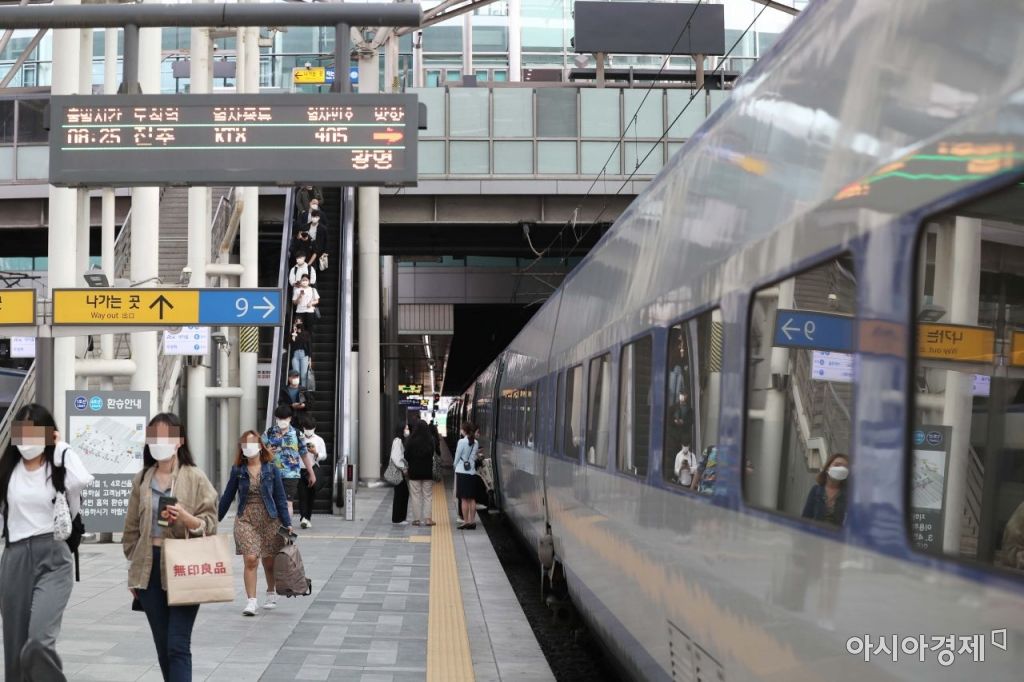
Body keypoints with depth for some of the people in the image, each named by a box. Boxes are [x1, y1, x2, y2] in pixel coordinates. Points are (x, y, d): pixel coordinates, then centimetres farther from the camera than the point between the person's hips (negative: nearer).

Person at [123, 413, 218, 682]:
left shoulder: (195, 477, -2)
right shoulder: (142, 480, 10)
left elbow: (210, 525, -4)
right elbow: (132, 528, 15)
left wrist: (185, 517, -24)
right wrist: (133, 571, 12)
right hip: (150, 567, 4)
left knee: (178, 646, -10)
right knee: (162, 647, 9)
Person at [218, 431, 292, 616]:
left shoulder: (271, 469, -1)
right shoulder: (238, 471, 1)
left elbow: (280, 498, 2)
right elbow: (227, 497, 9)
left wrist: (287, 523, 0)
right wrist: (216, 519, 11)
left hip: (269, 519, 0)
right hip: (245, 519, 0)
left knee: (269, 561, 11)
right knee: (250, 560, -13)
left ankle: (271, 594, 34)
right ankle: (251, 601, -9)